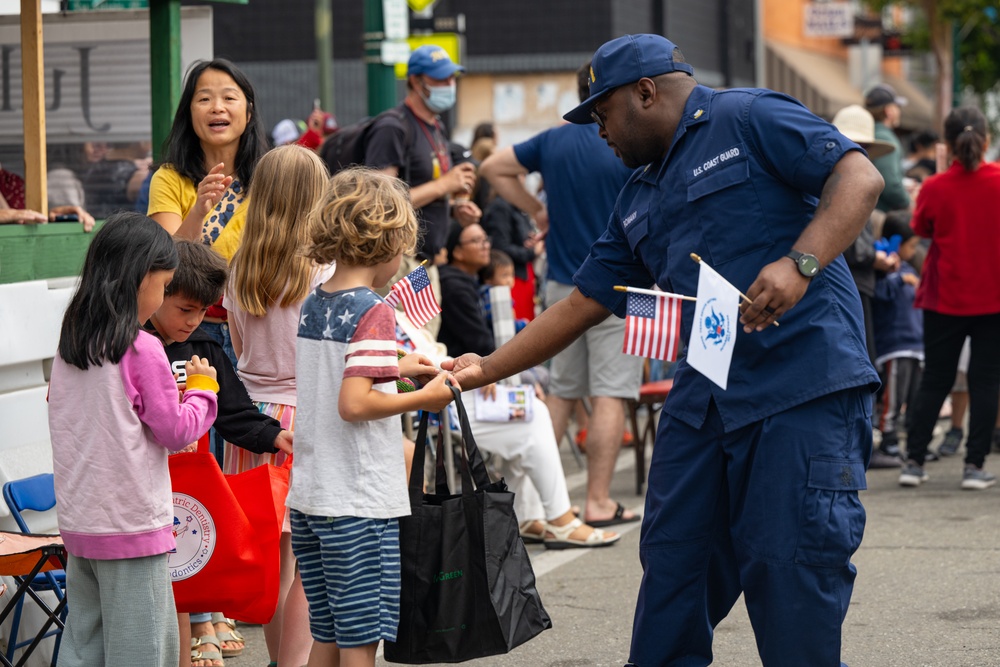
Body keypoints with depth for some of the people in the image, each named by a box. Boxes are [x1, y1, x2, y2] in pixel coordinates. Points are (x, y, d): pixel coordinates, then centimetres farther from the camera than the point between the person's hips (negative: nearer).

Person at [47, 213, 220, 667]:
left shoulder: (68, 344, 6)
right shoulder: (142, 349, -14)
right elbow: (176, 431, -9)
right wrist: (202, 388, 7)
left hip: (77, 523, 7)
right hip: (132, 527, -7)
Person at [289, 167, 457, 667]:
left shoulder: (312, 305, 9)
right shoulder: (373, 311, -14)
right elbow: (353, 404, -23)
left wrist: (394, 370, 18)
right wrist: (425, 398, -11)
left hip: (308, 495, 7)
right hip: (358, 503, -7)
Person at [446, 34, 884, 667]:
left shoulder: (749, 118, -1)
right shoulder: (639, 199, 22)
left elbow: (860, 177, -11)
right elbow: (583, 303, 25)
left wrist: (799, 263, -24)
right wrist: (488, 368, 23)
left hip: (804, 383, -8)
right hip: (704, 393, 8)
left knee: (790, 563, -8)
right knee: (673, 559, 7)